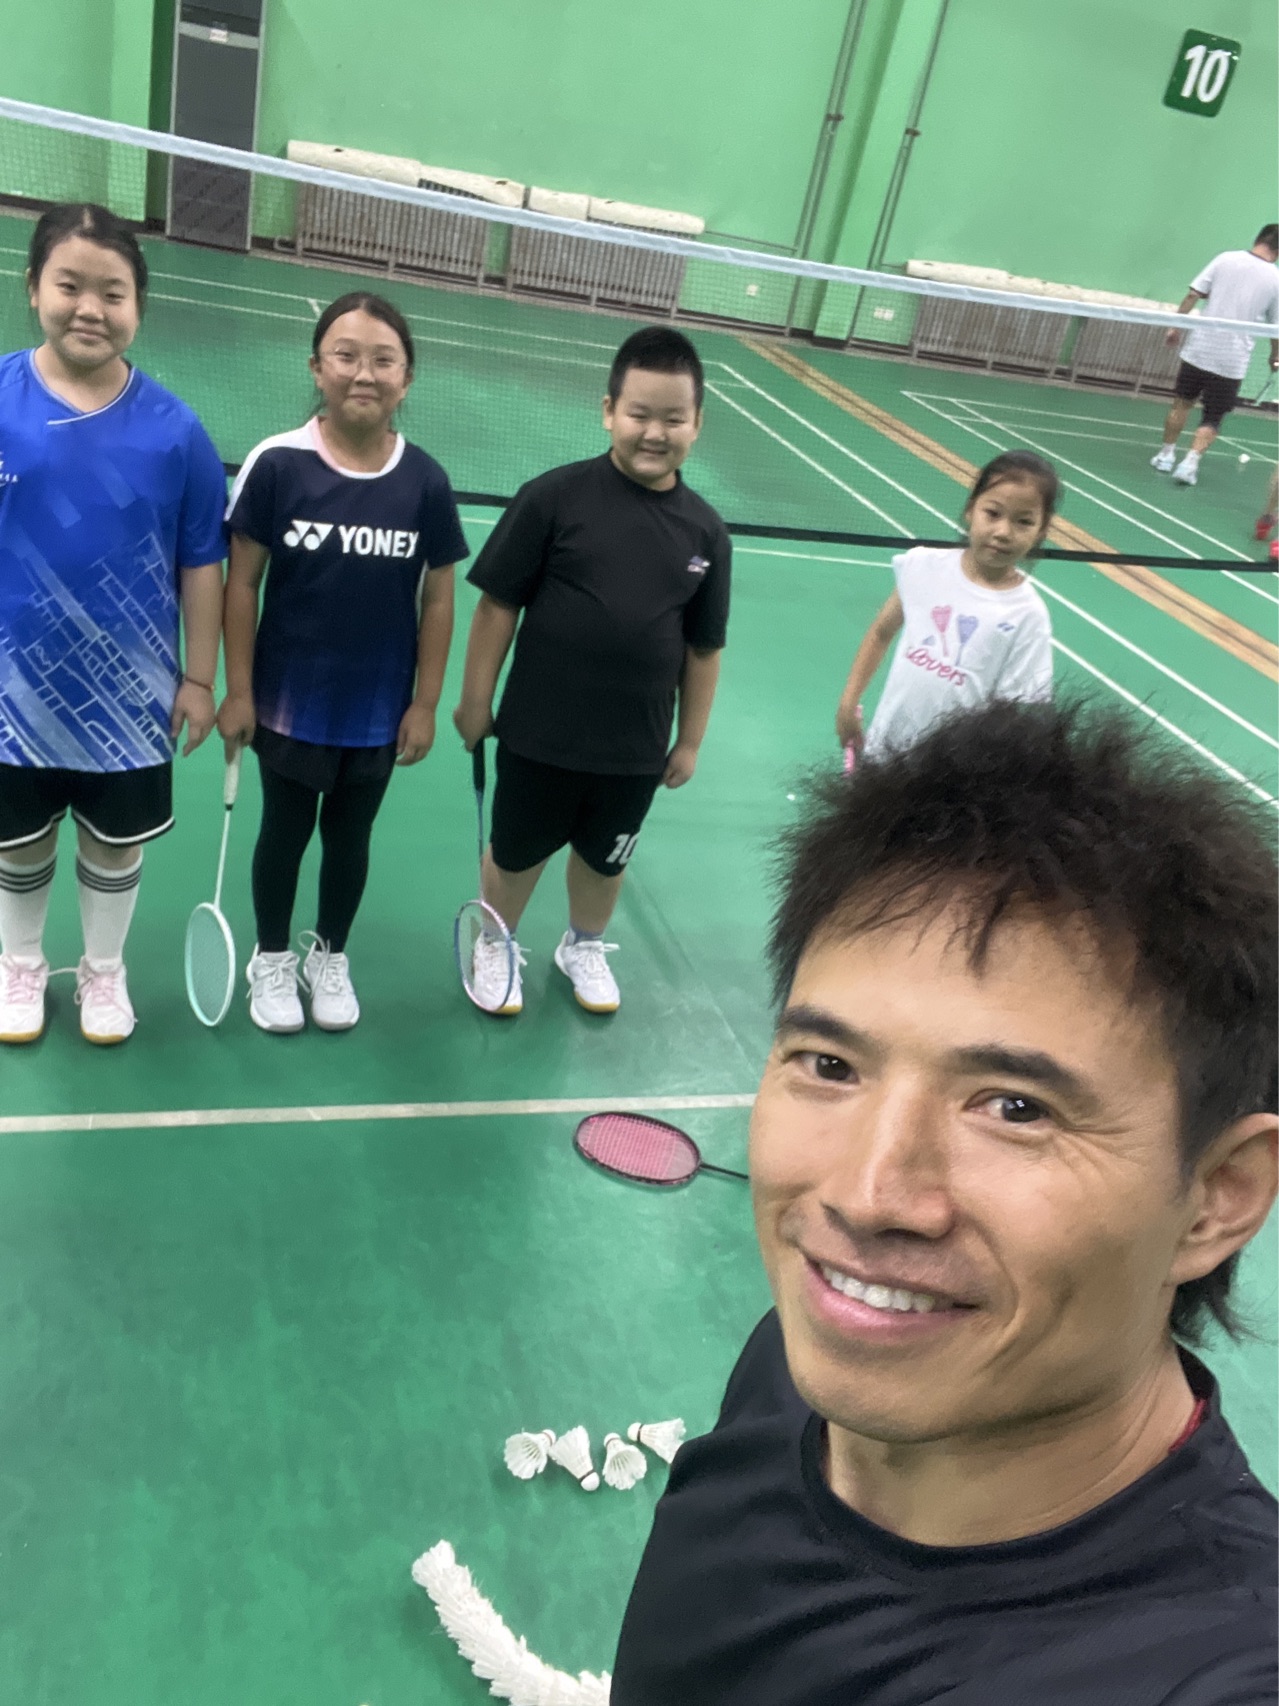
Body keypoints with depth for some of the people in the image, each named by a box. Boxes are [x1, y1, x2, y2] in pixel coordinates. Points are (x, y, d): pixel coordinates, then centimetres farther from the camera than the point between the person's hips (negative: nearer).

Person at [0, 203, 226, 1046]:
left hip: (130, 693, 0)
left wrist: (198, 678, -2)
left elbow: (200, 565, -3)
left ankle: (104, 970, 43)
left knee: (115, 845, 18)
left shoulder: (174, 430, -11)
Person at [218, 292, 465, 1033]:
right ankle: (272, 959, 40)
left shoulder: (427, 482, -10)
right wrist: (238, 692, -7)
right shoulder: (277, 464, -15)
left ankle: (330, 956, 42)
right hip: (290, 702, -1)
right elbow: (242, 583, -8)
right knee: (285, 832, 17)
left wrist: (425, 703, -2)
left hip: (379, 709, 1)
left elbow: (438, 599, -2)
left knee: (350, 836, 19)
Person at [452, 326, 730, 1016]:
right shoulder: (553, 497, -14)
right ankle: (496, 945, 45)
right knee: (517, 852, 18)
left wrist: (690, 740, 7)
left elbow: (703, 647, 4)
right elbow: (498, 604, -9)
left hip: (637, 750, 3)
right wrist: (474, 701, -6)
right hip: (539, 735, -2)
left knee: (604, 858, 23)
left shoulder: (704, 531, -4)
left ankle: (584, 946, 51)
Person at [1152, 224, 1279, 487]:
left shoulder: (1226, 259, 0)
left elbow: (1192, 295, -3)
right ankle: (1190, 463, -7)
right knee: (1212, 419, 10)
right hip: (1232, 361, -1)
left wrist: (1176, 327, 6)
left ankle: (1165, 455, 25)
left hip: (1198, 349, 1)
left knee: (1182, 403, 19)